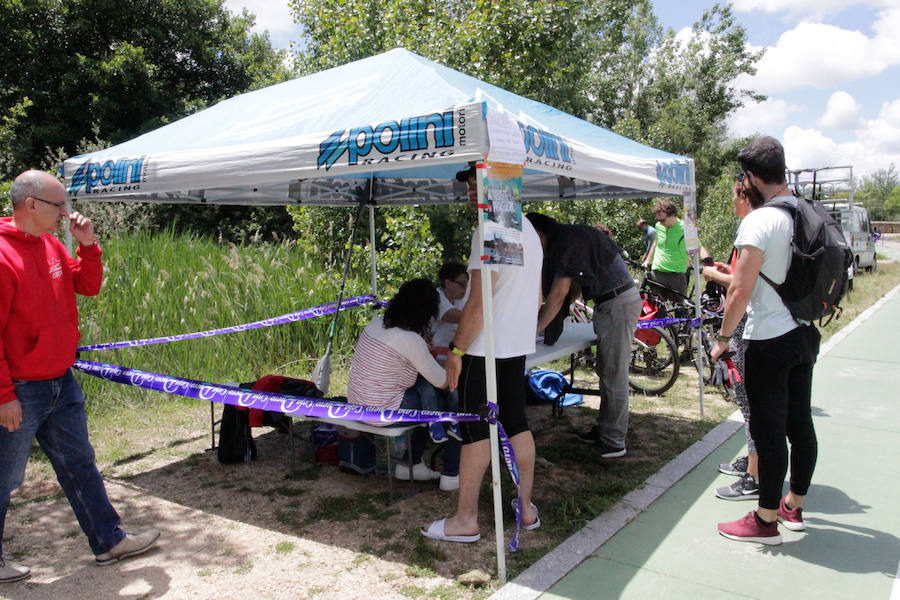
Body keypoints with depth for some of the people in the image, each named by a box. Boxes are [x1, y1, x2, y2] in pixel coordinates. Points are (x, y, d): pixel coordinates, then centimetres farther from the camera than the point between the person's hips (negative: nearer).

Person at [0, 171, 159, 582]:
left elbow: (88, 287, 16)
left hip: (62, 382, 8)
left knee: (79, 465, 16)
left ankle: (108, 541, 28)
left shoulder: (51, 246, 5)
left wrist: (87, 244, -1)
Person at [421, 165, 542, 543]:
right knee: (517, 424, 14)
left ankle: (465, 520, 9)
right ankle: (526, 508, 22)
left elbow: (479, 301, -21)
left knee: (475, 430, -1)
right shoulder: (529, 229, 15)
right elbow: (537, 296, 21)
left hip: (485, 348, -9)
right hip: (519, 345, 9)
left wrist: (456, 349, -15)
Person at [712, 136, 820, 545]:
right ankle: (794, 507, 32)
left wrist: (723, 337, -9)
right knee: (800, 423, 16)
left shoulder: (758, 222, -18)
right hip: (806, 333, 8)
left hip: (770, 340, -8)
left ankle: (766, 521, 14)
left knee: (768, 430, 1)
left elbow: (740, 290, -22)